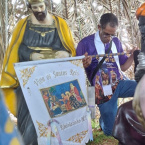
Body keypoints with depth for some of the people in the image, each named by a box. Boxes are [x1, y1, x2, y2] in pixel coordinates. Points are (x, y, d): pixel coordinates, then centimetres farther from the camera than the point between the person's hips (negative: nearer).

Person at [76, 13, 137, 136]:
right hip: (103, 90, -4)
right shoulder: (86, 43, -7)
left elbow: (123, 67, 14)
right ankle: (104, 119, 36)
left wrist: (132, 56, -4)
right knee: (111, 131, 1)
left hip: (119, 84, 4)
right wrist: (84, 65, -26)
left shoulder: (116, 42, 9)